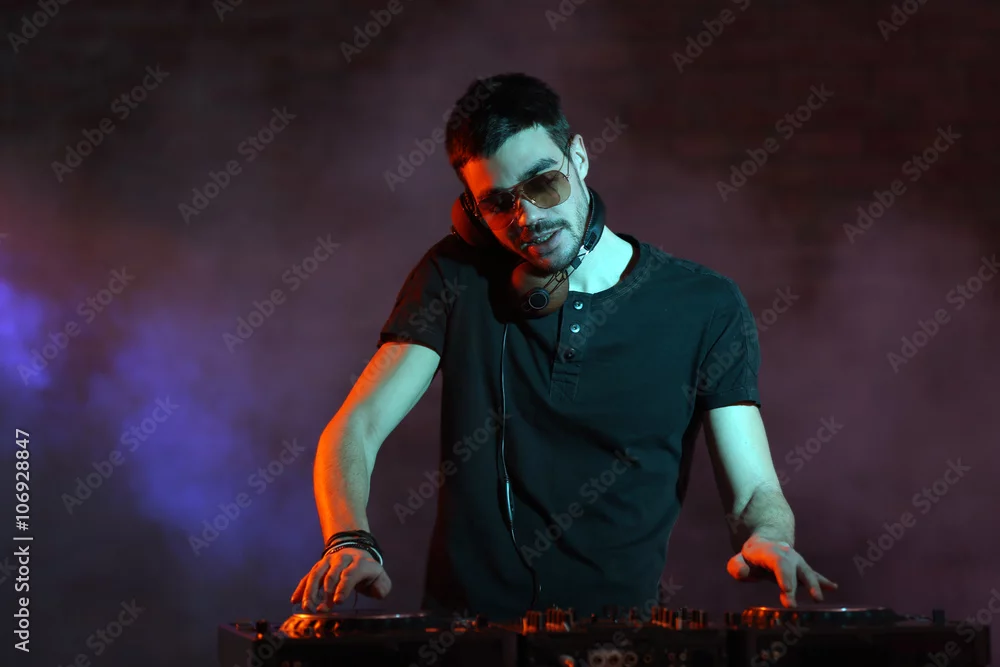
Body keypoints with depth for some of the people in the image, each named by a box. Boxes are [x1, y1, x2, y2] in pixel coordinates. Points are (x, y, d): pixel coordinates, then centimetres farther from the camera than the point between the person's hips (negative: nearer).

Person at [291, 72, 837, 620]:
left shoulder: (705, 308, 3)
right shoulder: (456, 277, 5)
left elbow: (754, 492, 1)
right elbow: (354, 430, 0)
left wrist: (767, 538, -24)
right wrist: (349, 543, -21)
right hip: (463, 626, -2)